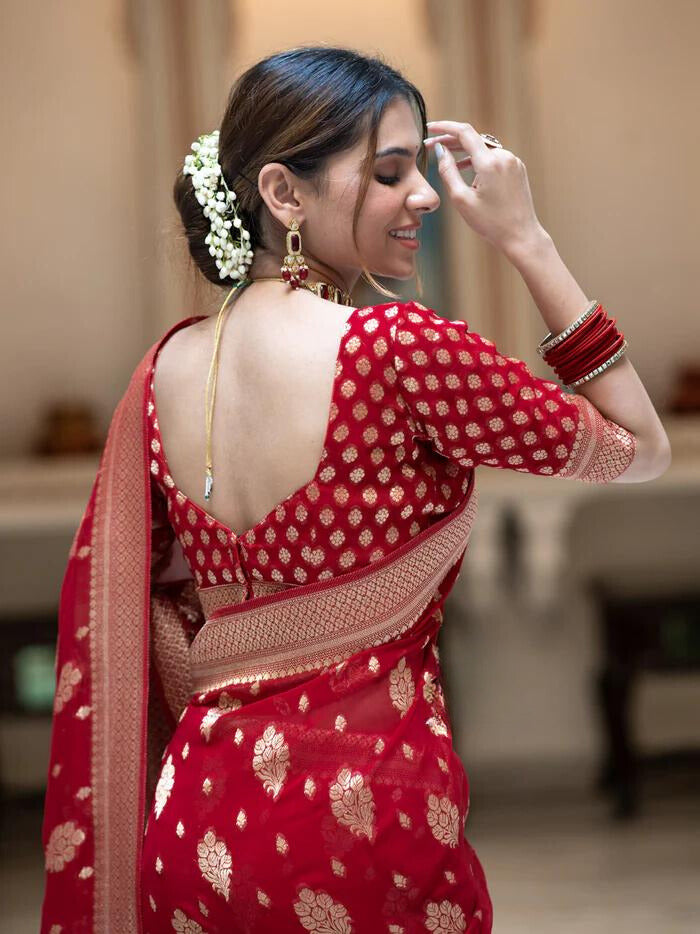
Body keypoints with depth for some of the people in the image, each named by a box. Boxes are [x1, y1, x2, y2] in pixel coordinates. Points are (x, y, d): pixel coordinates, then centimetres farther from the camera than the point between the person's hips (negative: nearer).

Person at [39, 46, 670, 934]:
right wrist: (527, 241, -4)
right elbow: (639, 447, -5)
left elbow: (113, 597, 11)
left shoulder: (168, 365, 3)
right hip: (366, 820, -6)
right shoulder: (399, 349, -17)